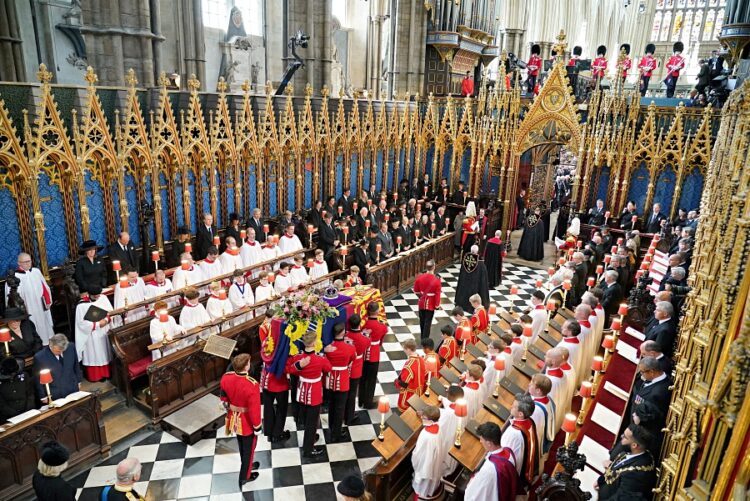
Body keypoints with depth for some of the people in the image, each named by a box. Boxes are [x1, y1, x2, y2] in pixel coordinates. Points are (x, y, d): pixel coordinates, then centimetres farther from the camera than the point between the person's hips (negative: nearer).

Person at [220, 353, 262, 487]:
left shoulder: (226, 378, -18)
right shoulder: (252, 385, -37)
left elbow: (224, 398, 2)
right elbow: (254, 410, -27)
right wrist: (257, 427, -11)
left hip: (234, 418, 6)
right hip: (247, 422, -6)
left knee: (241, 445, 30)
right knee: (248, 448, 19)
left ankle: (247, 465, 54)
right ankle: (244, 476, 38)